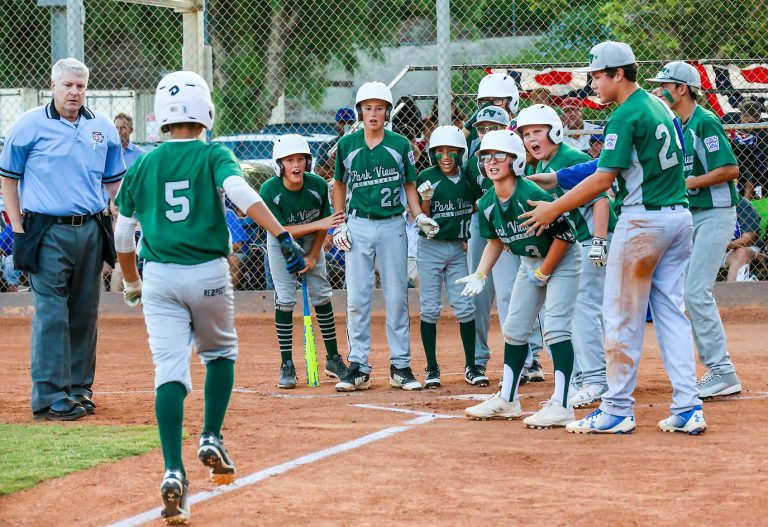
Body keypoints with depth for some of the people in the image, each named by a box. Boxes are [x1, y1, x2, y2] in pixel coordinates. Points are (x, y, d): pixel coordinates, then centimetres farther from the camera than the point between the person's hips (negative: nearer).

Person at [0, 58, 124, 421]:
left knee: (85, 315, 10)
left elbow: (113, 182, 17)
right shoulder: (29, 126, -2)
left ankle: (78, 388, 19)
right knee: (51, 315, -8)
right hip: (48, 233, -4)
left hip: (91, 231, 4)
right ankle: (50, 397, -7)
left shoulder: (103, 128, 9)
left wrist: (109, 226, 7)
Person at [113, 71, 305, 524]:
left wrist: (132, 284, 26)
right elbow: (241, 193, -21)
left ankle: (174, 473, -19)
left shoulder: (143, 165, 8)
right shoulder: (214, 156, -1)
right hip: (208, 273, -1)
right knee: (220, 353, 25)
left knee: (170, 370, -5)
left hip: (160, 279, 1)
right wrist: (284, 236, -27)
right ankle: (212, 440, 13)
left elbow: (123, 235, 11)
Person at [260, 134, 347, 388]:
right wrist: (319, 224, -36)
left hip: (311, 240, 2)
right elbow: (281, 231, -28)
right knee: (285, 300, -9)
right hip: (281, 243, -2)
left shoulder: (318, 186, -23)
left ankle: (333, 359, 13)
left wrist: (312, 256, -11)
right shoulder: (269, 191, -30)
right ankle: (287, 365, -2)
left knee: (322, 296, 2)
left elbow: (323, 226, -9)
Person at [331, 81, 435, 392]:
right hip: (358, 227, 0)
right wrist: (339, 224, 5)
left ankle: (400, 366, 9)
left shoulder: (400, 145, 1)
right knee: (357, 299, 0)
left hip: (393, 226, 0)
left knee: (396, 298, 3)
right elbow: (339, 185, 13)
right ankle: (358, 368, 5)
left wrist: (420, 216, -5)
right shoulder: (347, 145, 2)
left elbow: (409, 185, 9)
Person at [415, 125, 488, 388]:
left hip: (457, 248, 3)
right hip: (431, 247, -3)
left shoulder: (467, 178, 2)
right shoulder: (426, 178, -8)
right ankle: (432, 369, 7)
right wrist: (426, 199, -26)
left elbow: (474, 207, 17)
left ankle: (471, 366, 8)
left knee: (465, 307, 1)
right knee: (430, 308, 0)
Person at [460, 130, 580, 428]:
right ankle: (507, 400, 21)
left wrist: (543, 274, -16)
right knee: (514, 329, 11)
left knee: (555, 327, -18)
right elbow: (495, 241, 12)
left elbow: (563, 237, -23)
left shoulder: (532, 196, -28)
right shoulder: (487, 205, -5)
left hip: (561, 260, -8)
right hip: (529, 263, 8)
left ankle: (561, 406, -21)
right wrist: (480, 275, -2)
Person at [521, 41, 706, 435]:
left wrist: (554, 209, -8)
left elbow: (602, 180, -16)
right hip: (680, 216, 9)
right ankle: (687, 408, 4)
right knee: (671, 312, 9)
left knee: (622, 317, -1)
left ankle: (618, 410, 2)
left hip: (643, 220, -9)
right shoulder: (660, 107, 13)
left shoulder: (626, 116, -14)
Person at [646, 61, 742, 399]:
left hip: (715, 215, -10)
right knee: (694, 293, 9)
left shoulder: (705, 123, -15)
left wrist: (687, 183, -19)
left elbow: (730, 170, -21)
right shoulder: (679, 126, 13)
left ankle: (723, 374, -12)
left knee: (696, 292, -14)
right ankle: (718, 369, 16)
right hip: (693, 216, 10)